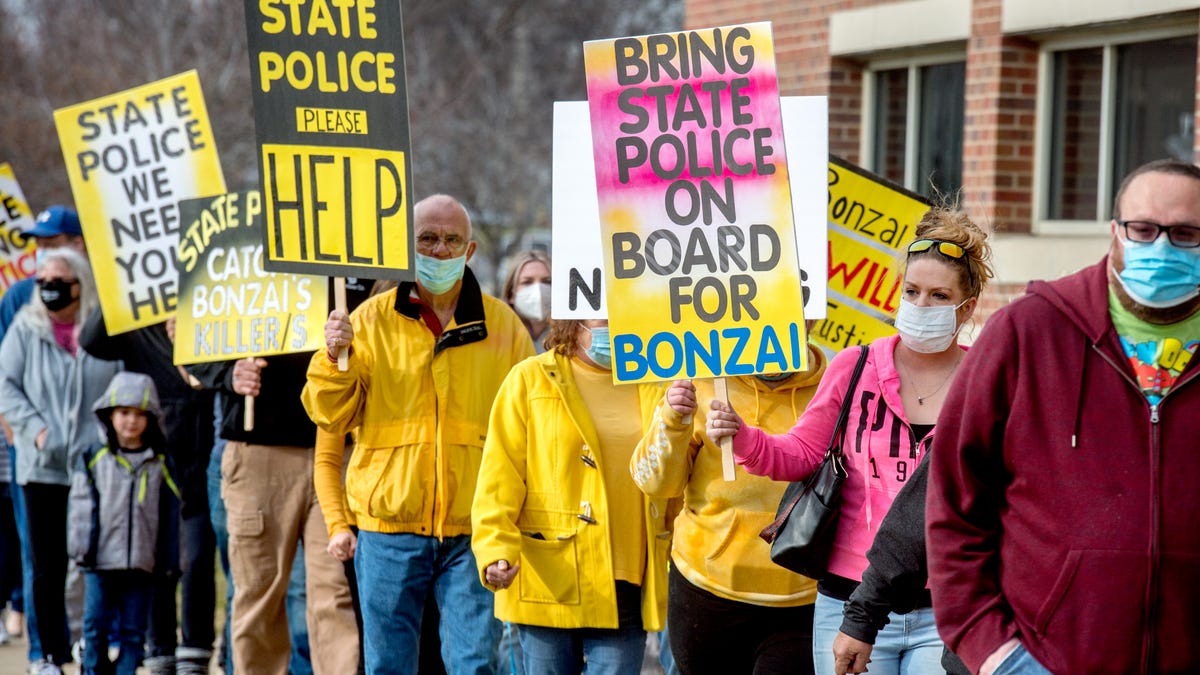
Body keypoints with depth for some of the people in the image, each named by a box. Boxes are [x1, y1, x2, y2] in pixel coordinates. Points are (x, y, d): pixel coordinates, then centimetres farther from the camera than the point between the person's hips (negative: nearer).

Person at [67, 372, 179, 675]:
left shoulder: (159, 463, 7)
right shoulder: (93, 458, 3)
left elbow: (169, 511, 9)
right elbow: (79, 505, 3)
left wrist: (167, 558, 5)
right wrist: (80, 546, -5)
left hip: (141, 560, 1)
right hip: (101, 559, -1)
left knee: (133, 629, 3)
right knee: (96, 624, 2)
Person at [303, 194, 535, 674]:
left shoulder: (503, 325, 7)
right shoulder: (371, 320, 6)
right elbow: (333, 417, 5)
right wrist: (334, 359, -14)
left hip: (472, 530, 0)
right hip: (389, 528, 0)